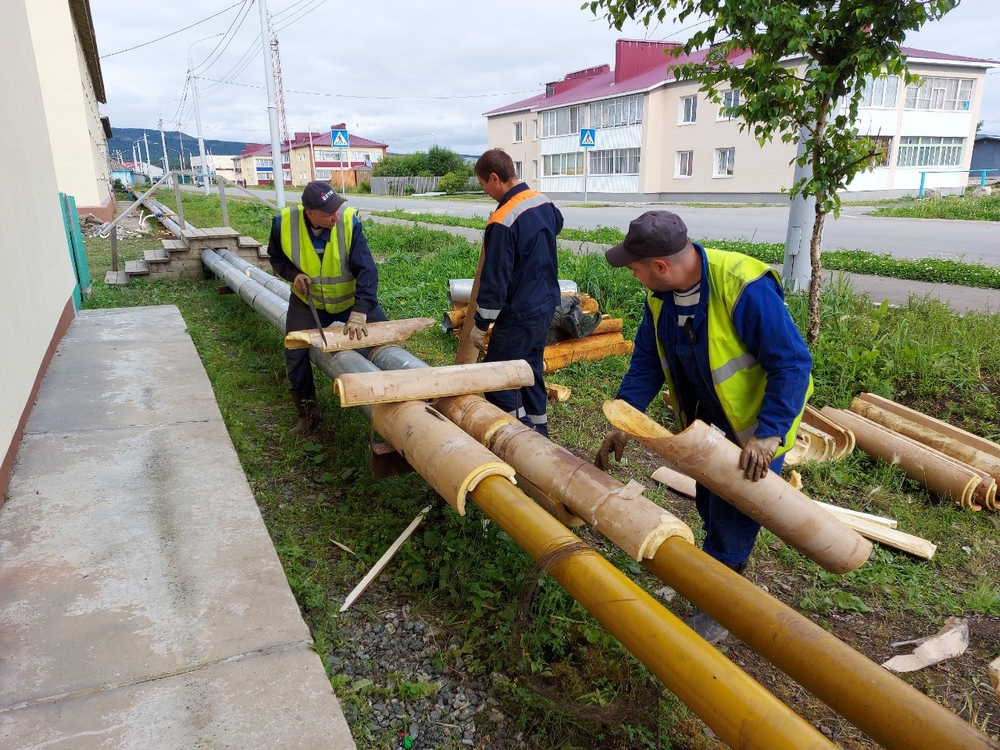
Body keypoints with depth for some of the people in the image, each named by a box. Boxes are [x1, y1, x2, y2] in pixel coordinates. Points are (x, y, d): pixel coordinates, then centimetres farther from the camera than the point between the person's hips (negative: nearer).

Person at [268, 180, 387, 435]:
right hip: (308, 301, 1)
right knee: (295, 353, -9)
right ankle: (307, 412, 13)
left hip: (352, 299, -1)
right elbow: (276, 257, 1)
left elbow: (366, 269, -30)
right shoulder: (285, 223, -19)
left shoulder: (348, 221, -26)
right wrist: (293, 274, -21)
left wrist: (360, 311, -41)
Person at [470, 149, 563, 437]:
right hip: (546, 304, 9)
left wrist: (480, 326, -12)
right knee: (530, 370, 19)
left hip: (520, 314, -9)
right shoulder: (543, 202, 3)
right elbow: (557, 224, 30)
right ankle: (537, 432, 29)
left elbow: (494, 280, -21)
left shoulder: (502, 222, -23)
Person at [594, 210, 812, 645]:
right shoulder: (660, 294, -11)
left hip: (758, 425, -7)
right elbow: (647, 362, -3)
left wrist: (768, 435, -37)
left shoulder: (745, 288, -35)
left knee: (732, 521, 0)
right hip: (708, 420, 7)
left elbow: (793, 364, -31)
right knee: (710, 508, 21)